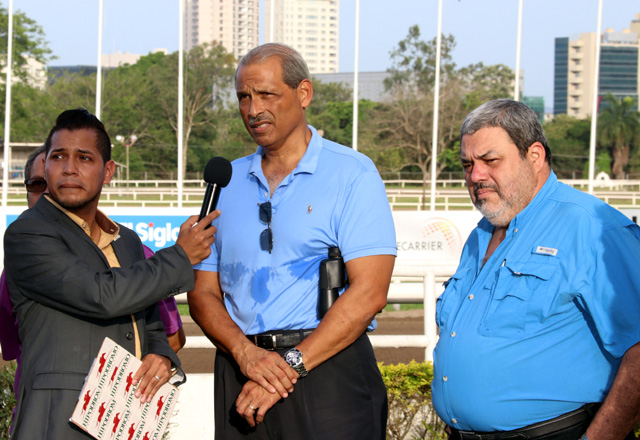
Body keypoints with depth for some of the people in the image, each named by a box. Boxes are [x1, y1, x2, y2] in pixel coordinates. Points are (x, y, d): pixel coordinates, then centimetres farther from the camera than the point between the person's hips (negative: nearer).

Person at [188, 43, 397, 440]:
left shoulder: (353, 174, -1)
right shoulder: (228, 181, 14)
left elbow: (368, 292, -10)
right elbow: (203, 292, 11)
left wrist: (291, 365, -14)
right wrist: (245, 352, -8)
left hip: (327, 367, -4)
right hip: (240, 371, 4)